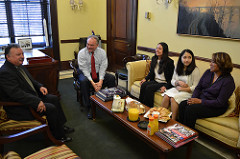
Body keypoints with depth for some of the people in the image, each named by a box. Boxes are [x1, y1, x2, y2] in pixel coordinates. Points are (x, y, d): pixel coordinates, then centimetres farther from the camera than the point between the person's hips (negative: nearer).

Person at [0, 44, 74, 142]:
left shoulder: (19, 65, 7)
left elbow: (30, 80, 20)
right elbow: (17, 94, -31)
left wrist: (40, 86, 1)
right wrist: (37, 102, -32)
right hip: (19, 108, -10)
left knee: (54, 99, 8)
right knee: (50, 108, -20)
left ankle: (60, 127, 18)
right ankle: (59, 136, -1)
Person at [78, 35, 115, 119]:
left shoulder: (102, 52, -5)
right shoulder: (81, 53, -11)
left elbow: (103, 67, -10)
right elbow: (84, 69, -17)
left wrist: (100, 81, -25)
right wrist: (92, 82, -28)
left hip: (98, 73, 3)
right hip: (85, 74, -2)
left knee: (111, 78, -21)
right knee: (83, 81, -35)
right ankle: (89, 108, -25)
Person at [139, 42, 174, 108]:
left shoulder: (169, 62, -10)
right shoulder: (154, 59, 9)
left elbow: (172, 77, -8)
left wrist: (165, 86, -22)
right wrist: (145, 79, 0)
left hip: (164, 83, -6)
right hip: (155, 81, 6)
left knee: (149, 88, -29)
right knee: (143, 85, -24)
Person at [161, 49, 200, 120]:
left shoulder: (195, 70, -9)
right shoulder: (178, 68, 9)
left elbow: (195, 87, -10)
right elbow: (172, 81, 13)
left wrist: (182, 89, -14)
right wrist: (178, 82, -10)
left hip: (188, 92, -5)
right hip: (177, 89, 5)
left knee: (173, 98, -30)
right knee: (166, 96, -23)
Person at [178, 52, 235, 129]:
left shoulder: (228, 81, -15)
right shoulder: (208, 72, 4)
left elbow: (220, 102, -18)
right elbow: (198, 88, 9)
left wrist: (200, 101, -22)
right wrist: (193, 99, -9)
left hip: (216, 108, -6)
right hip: (200, 100, 6)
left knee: (191, 109, -29)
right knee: (182, 104, -21)